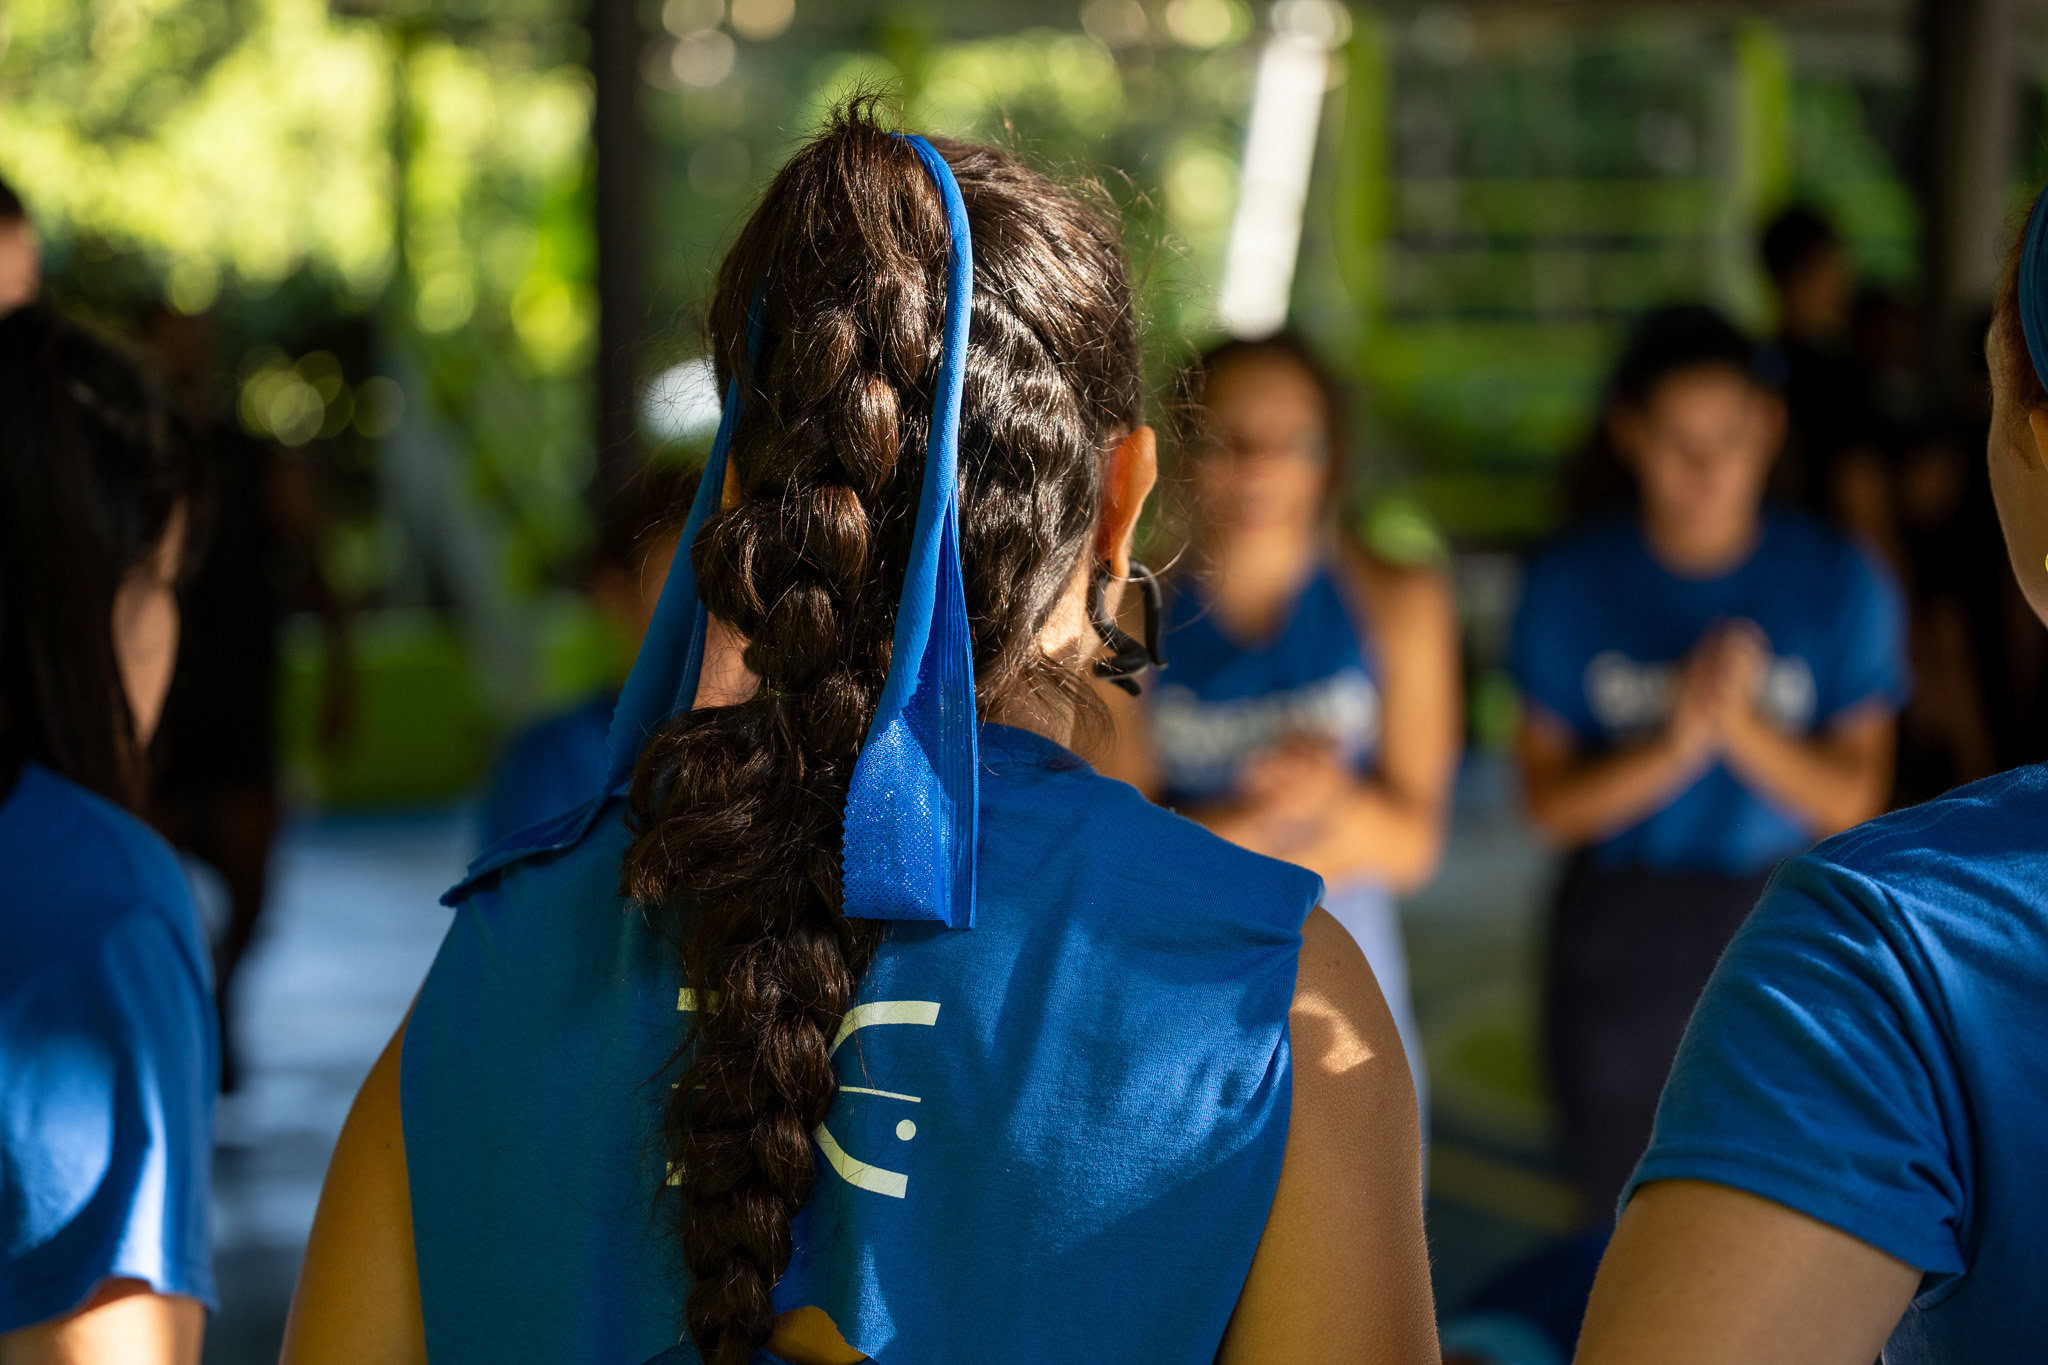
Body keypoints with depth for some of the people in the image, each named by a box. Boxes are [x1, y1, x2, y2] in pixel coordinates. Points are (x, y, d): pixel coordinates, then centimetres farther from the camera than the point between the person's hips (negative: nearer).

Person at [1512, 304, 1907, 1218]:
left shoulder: (1839, 581, -4)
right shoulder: (1571, 583, -3)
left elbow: (1853, 805, -5)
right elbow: (1550, 802, -4)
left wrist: (1742, 725, -22)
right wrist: (1673, 745, -21)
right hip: (1618, 935, 1)